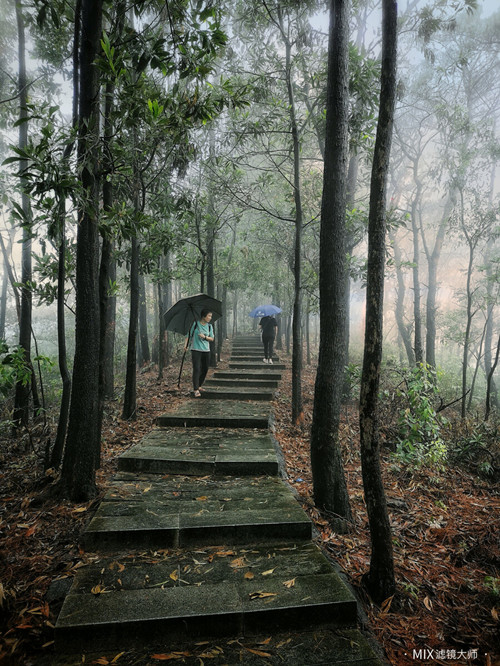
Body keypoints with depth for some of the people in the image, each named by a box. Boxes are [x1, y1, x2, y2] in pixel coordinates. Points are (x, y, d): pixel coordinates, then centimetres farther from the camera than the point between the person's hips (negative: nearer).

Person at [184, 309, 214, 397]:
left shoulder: (209, 326, 9)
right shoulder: (195, 324, -2)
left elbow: (212, 339, 9)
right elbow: (189, 335, 0)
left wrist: (204, 337, -9)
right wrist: (185, 345, -12)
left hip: (206, 350, 5)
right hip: (196, 350, -5)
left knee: (205, 369, 10)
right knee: (196, 369, -12)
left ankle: (198, 386, 29)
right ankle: (196, 390, -13)